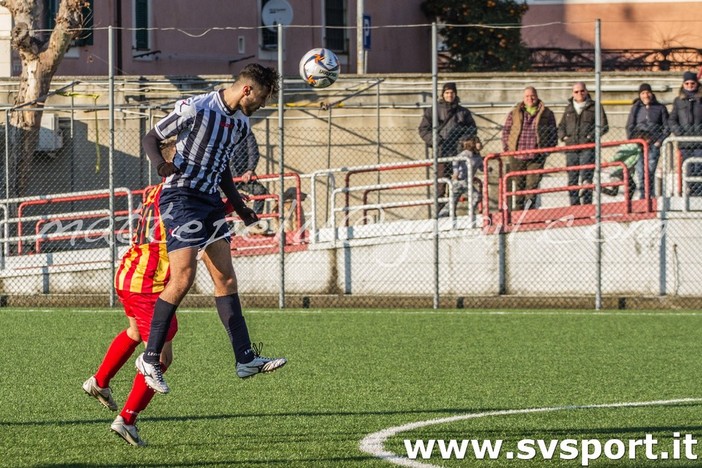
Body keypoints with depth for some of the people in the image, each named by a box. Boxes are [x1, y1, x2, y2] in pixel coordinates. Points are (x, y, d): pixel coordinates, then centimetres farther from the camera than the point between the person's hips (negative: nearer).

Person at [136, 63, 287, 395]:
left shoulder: (240, 124, 12)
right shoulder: (194, 109, -13)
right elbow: (151, 137, -6)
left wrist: (241, 210, 27)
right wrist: (160, 162, -27)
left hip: (211, 201, 9)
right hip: (181, 197, -9)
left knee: (226, 279, 6)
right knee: (183, 277, -17)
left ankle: (246, 359, 8)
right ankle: (150, 358, -10)